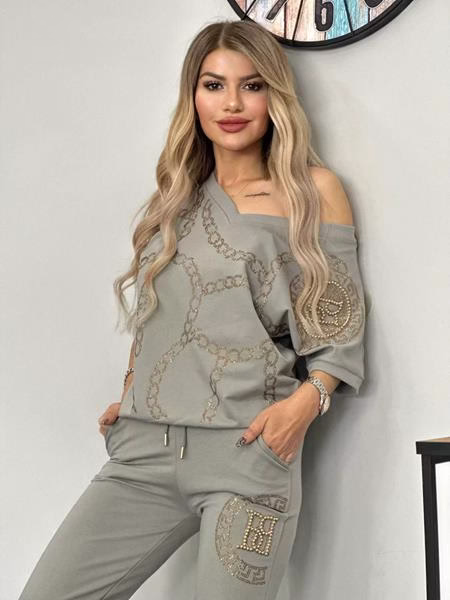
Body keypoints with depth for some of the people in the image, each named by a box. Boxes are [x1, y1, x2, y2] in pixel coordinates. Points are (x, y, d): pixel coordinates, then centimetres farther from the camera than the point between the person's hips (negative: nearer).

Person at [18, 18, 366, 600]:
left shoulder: (314, 190, 5)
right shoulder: (179, 197, 18)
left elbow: (341, 325, 2)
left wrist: (306, 400, -14)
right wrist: (129, 394, 13)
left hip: (248, 445, -4)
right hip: (146, 444, 4)